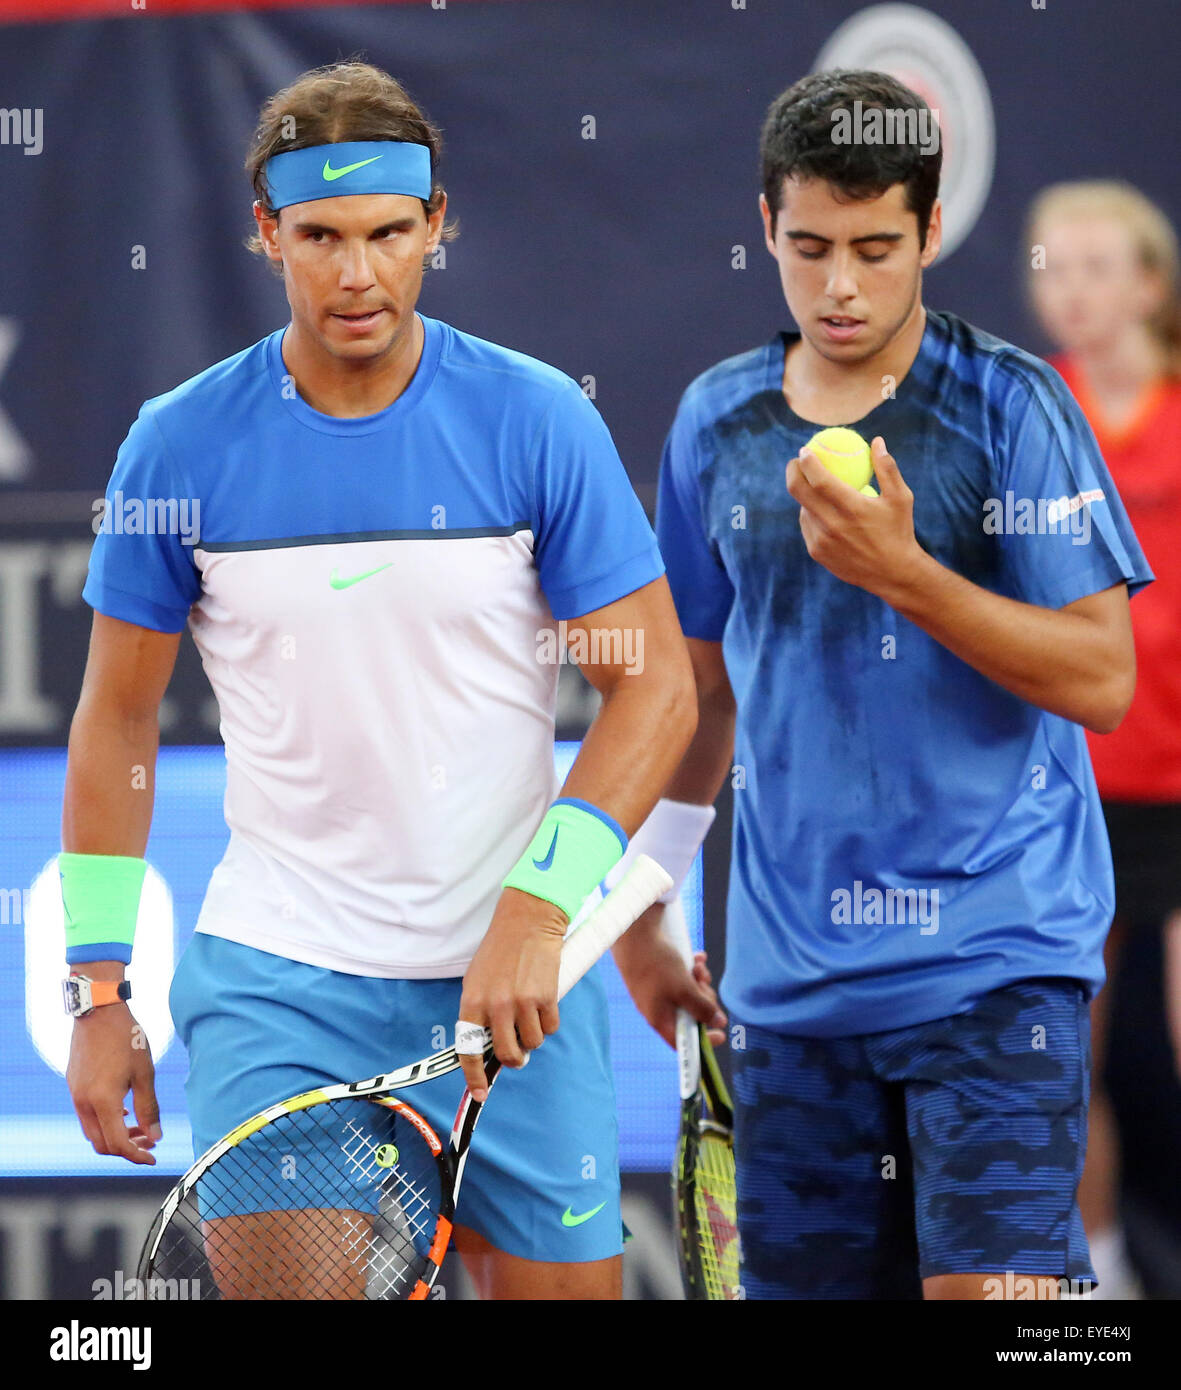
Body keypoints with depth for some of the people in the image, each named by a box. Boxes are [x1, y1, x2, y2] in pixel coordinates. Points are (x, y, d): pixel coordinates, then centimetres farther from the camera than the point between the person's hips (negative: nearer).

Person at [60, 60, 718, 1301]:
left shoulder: (537, 421, -4)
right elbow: (115, 721, 8)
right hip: (273, 973, 0)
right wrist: (100, 987, 4)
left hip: (518, 974, 0)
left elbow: (654, 687, -4)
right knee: (278, 1286, -16)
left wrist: (536, 912, -15)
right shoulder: (182, 444, -2)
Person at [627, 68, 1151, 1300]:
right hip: (790, 971, 4)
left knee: (991, 1284, -16)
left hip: (991, 960, -4)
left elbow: (1101, 679, -10)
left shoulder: (1009, 407, -4)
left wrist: (902, 572, -20)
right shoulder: (715, 423, 9)